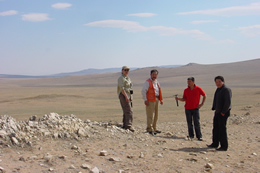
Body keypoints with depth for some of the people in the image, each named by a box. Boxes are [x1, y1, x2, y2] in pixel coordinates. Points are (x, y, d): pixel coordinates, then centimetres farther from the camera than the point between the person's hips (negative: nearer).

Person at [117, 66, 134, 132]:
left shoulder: (128, 78, 19)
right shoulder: (121, 78, -8)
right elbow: (122, 88, -18)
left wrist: (130, 97, 19)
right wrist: (126, 96, -26)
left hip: (128, 95, 9)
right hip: (123, 95, -9)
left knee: (126, 111, 10)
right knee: (129, 111, -16)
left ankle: (125, 125, 14)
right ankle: (128, 125, -20)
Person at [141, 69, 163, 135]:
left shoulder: (157, 82, 18)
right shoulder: (148, 82, -7)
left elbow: (159, 91, 25)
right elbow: (143, 91, -11)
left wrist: (160, 99, 16)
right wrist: (145, 100, -18)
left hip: (156, 100, 8)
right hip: (150, 100, -8)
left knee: (155, 115, 13)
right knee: (150, 115, -10)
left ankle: (154, 128, 22)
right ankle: (150, 129, -7)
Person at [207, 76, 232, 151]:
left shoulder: (226, 90, -14)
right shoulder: (218, 90, 16)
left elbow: (228, 102, -20)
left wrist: (223, 112, -19)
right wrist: (214, 109, 16)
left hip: (223, 113, -10)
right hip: (217, 112, 10)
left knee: (222, 129, -6)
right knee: (215, 128, 14)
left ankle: (224, 146, 2)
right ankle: (215, 144, 25)